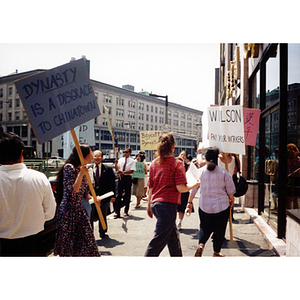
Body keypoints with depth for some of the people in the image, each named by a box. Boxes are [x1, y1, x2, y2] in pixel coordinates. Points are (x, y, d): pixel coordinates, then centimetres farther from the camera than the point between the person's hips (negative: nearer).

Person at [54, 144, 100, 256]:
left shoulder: (83, 169, 12)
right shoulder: (69, 167, -12)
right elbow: (73, 190, -19)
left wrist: (94, 198, -4)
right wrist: (81, 174, -25)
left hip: (80, 210, 7)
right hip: (68, 210, -7)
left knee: (87, 244, 6)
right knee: (68, 244, 5)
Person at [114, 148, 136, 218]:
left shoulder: (132, 161, -2)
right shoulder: (120, 160, 10)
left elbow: (132, 171, -12)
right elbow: (117, 169, 9)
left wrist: (123, 172, -23)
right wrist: (116, 164, -9)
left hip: (128, 178, -3)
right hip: (120, 178, 3)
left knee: (127, 195, 5)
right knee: (119, 195, -2)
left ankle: (126, 211, 19)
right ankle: (117, 212, 1)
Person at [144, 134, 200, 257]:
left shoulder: (154, 163, 8)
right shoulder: (177, 163, -9)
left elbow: (151, 187, 11)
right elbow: (180, 188, -14)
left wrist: (149, 205, 20)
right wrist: (195, 185, 4)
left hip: (155, 204, 7)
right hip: (168, 205, -7)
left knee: (173, 235, 23)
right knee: (159, 240, -2)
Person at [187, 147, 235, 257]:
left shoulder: (200, 171, -3)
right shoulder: (223, 172, -7)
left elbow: (193, 189, 3)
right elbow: (230, 190, 0)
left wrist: (190, 202, 14)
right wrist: (232, 200, 18)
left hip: (204, 206, 2)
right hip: (222, 206, -1)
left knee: (204, 228, 16)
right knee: (219, 230, 12)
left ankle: (201, 244, -8)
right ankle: (216, 252, 21)